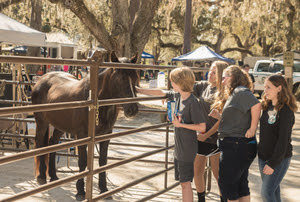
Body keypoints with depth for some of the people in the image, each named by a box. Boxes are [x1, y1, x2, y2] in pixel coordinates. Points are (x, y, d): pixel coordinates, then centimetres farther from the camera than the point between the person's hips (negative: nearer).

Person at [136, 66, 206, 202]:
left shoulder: (192, 102, -19)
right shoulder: (177, 95, 4)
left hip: (187, 149, -8)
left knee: (185, 183, -2)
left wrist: (181, 124, -19)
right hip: (178, 147, 8)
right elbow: (161, 93, 20)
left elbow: (202, 127, -20)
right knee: (182, 182, 15)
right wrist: (139, 90, 20)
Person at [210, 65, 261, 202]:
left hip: (236, 146, -10)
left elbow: (256, 105, -27)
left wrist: (253, 128, -22)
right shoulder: (233, 94, 20)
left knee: (226, 183, -3)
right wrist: (218, 116, 9)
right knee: (241, 183, 15)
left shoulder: (240, 91, -11)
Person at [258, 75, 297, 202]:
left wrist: (272, 163, -20)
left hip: (279, 158, -7)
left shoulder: (285, 111, -14)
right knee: (273, 190, 14)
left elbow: (283, 140, -18)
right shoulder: (267, 107, 9)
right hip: (263, 157, 7)